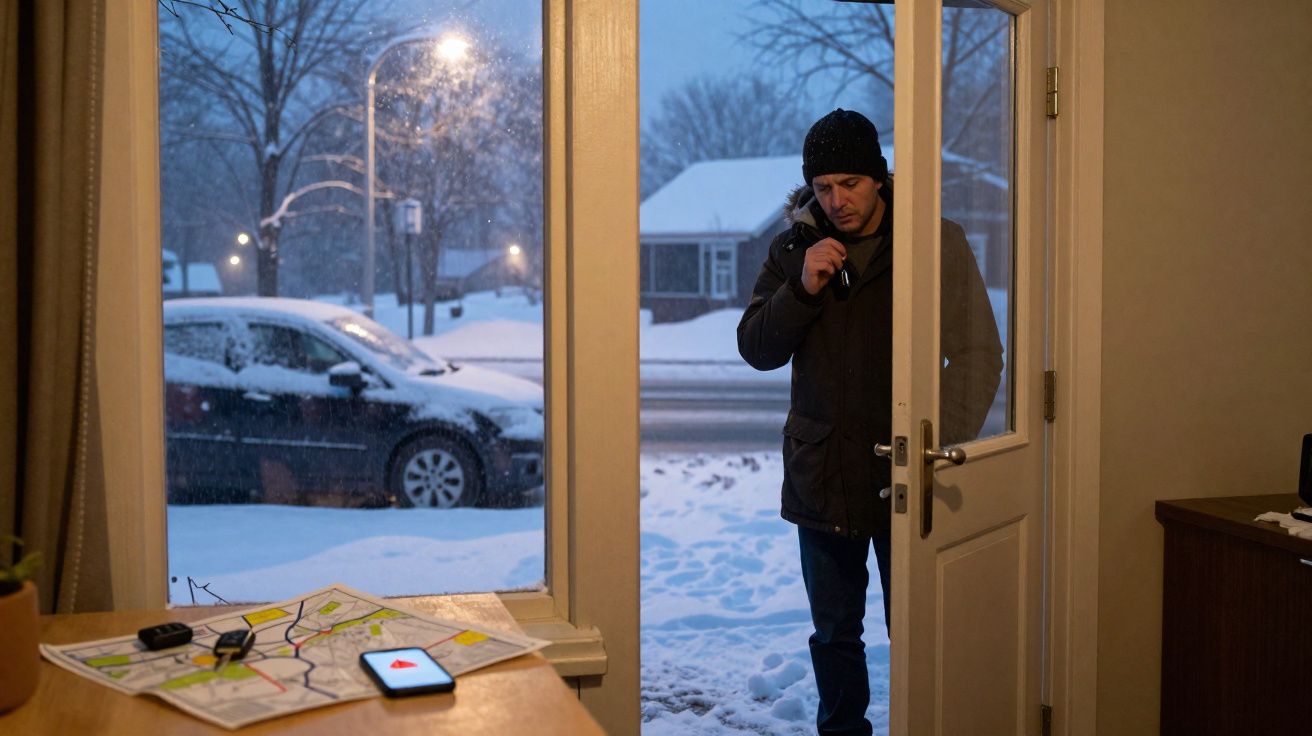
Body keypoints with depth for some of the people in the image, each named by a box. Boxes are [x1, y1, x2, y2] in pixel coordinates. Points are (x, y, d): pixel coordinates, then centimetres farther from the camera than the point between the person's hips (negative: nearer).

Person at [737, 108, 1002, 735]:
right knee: (834, 632, 15)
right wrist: (802, 289, -13)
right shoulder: (794, 248, 5)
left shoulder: (937, 243, -5)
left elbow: (978, 355, -5)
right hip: (821, 474, 3)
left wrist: (938, 444, -14)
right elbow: (755, 349, 3)